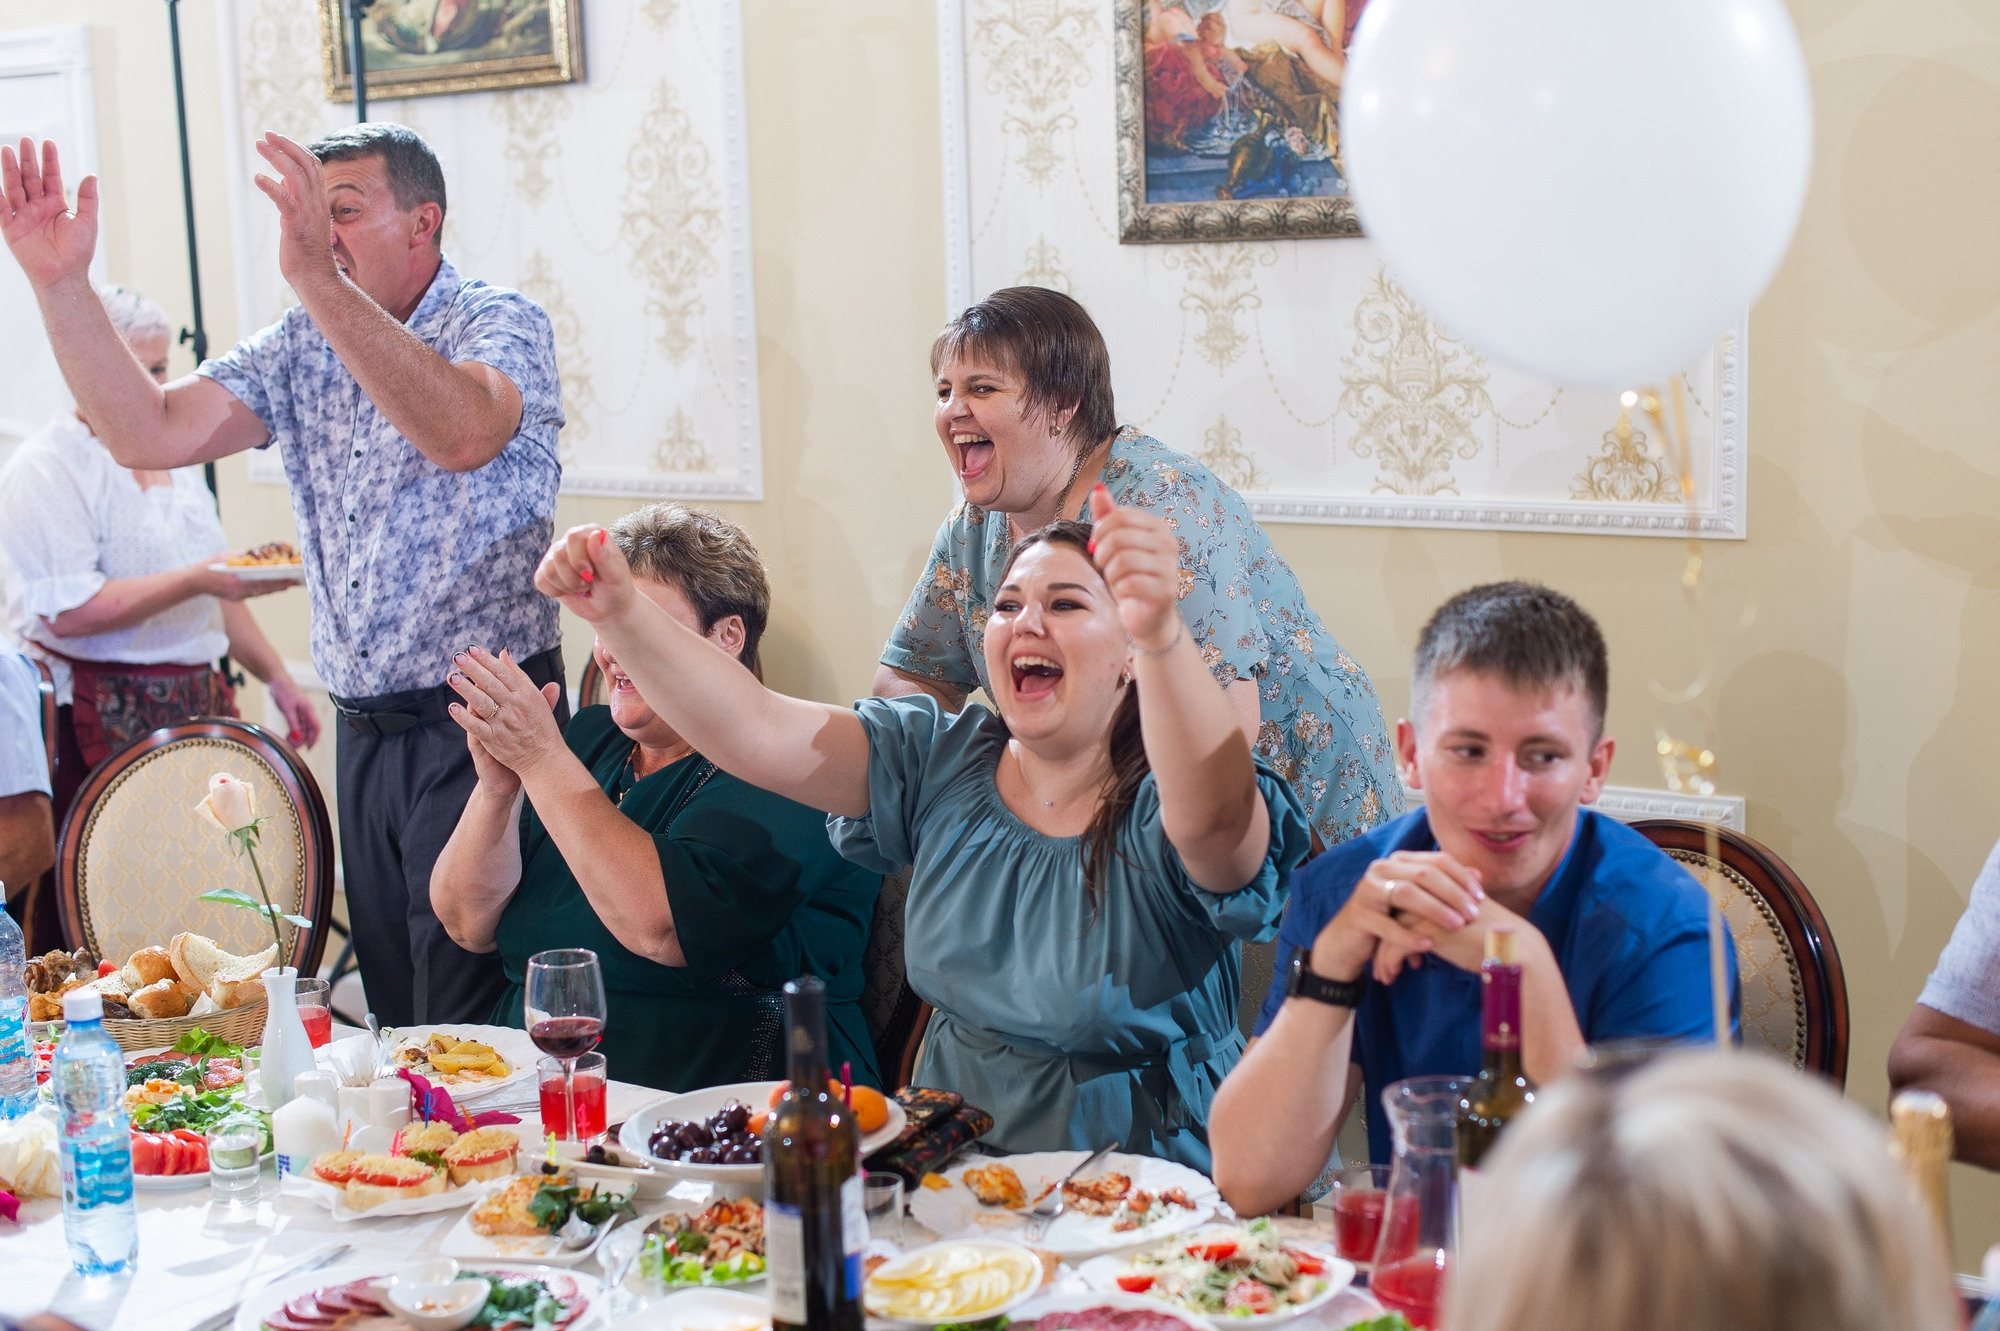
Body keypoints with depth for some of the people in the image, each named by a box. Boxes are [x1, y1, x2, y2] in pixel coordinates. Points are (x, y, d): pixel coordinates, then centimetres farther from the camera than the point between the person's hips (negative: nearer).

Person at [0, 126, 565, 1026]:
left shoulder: (501, 325, -8)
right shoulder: (304, 348, 11)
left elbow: (463, 434, -32)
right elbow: (150, 434, 0)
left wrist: (317, 276, -38)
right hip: (366, 735, 7)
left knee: (466, 1036, -4)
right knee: (392, 1016, 14)